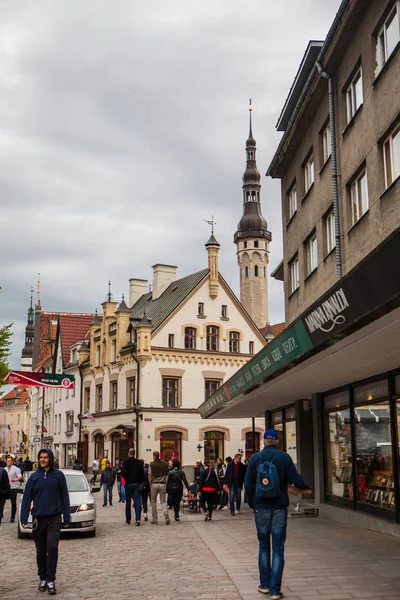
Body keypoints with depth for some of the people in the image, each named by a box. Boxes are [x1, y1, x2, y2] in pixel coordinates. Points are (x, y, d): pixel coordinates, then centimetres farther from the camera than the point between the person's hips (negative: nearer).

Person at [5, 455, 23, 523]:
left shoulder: (16, 469, -6)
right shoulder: (4, 469, 11)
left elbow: (20, 477, -18)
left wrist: (15, 480, -36)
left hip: (13, 488, -5)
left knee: (13, 503, 0)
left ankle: (12, 517, 7)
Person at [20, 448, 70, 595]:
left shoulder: (58, 475, 0)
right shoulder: (34, 477, 3)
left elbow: (64, 497, 1)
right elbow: (26, 498, 2)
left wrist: (66, 518, -1)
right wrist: (24, 518, -5)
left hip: (54, 518, -2)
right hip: (38, 518, 2)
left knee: (52, 547, -14)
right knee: (40, 550, 10)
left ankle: (51, 580, -6)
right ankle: (42, 578, 24)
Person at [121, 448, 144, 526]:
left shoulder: (125, 462, -8)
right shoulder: (139, 462, 0)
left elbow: (123, 473, -15)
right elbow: (142, 474, 2)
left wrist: (126, 478, 6)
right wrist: (140, 483, 12)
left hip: (128, 484, -1)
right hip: (137, 484, 1)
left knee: (128, 502, 11)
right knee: (137, 501, -2)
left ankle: (128, 520, 18)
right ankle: (138, 518, -17)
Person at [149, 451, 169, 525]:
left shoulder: (152, 464, -5)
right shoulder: (164, 464, 3)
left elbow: (150, 476, -4)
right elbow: (166, 475, 6)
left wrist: (150, 484, 7)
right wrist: (165, 484, 12)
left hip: (154, 484, -2)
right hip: (163, 484, 2)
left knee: (153, 502, 10)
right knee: (163, 501, 9)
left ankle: (154, 519, 13)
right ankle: (166, 514, -17)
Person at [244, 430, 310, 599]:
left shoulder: (255, 458, -3)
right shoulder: (284, 458, -7)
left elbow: (248, 484, -3)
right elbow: (295, 479, -8)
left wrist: (251, 503, 10)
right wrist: (306, 487, 13)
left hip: (261, 507, 1)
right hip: (279, 508, -1)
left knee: (264, 546, 16)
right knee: (278, 548, 4)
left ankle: (265, 585, 22)